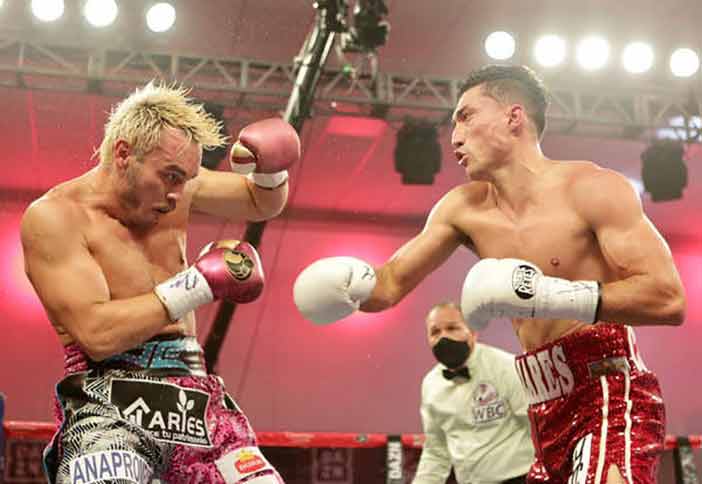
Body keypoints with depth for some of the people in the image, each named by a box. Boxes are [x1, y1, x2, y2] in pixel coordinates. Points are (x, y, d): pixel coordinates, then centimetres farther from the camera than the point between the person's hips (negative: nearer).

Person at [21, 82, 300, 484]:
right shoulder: (54, 216, -9)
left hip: (195, 392, 6)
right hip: (107, 404, -6)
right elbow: (96, 334, -18)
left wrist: (270, 171, 1)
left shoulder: (169, 179, 8)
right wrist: (199, 285, -14)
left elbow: (263, 204, 23)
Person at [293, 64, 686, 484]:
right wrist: (351, 281, -16)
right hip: (549, 414, 7)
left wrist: (551, 296, -26)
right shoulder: (465, 208, 9)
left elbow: (669, 299, -17)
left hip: (611, 396, -6)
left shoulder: (593, 188, -9)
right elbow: (390, 283, 8)